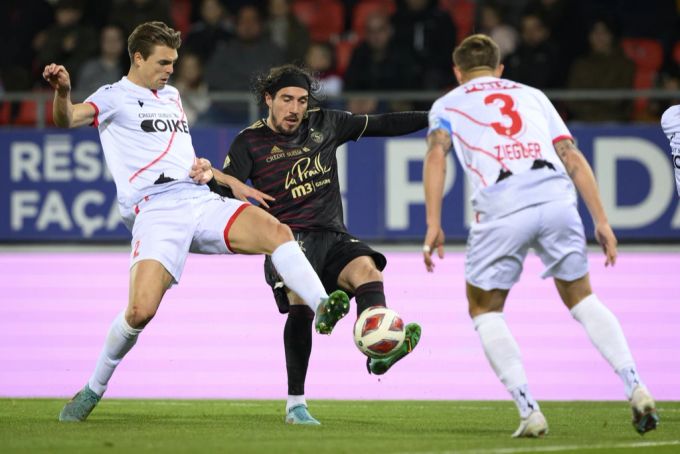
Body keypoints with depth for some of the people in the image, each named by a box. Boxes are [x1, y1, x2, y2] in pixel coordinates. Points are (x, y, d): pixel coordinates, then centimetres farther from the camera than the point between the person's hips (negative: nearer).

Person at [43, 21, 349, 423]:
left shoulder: (171, 96, 26)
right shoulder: (116, 97, 5)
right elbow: (67, 119, -14)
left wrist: (202, 169, 15)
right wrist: (62, 91, -37)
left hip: (200, 201, 6)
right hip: (155, 213, -6)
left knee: (276, 231, -23)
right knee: (141, 310, -22)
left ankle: (322, 309, -35)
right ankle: (93, 391, -1)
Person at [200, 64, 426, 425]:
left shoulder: (325, 125, 14)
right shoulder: (250, 142, 6)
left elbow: (382, 125, 19)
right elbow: (224, 185, -3)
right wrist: (234, 185, -27)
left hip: (332, 237, 3)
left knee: (366, 268, -30)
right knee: (302, 300, -29)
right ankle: (295, 404, -24)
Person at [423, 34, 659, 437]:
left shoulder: (447, 105, 22)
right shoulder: (532, 95, 29)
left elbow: (437, 154, 2)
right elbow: (573, 157, 19)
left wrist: (433, 225, -5)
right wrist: (601, 221, 17)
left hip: (501, 208, -2)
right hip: (556, 197, 3)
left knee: (485, 309, 16)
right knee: (581, 298, 20)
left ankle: (529, 412, 4)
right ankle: (637, 390, 4)